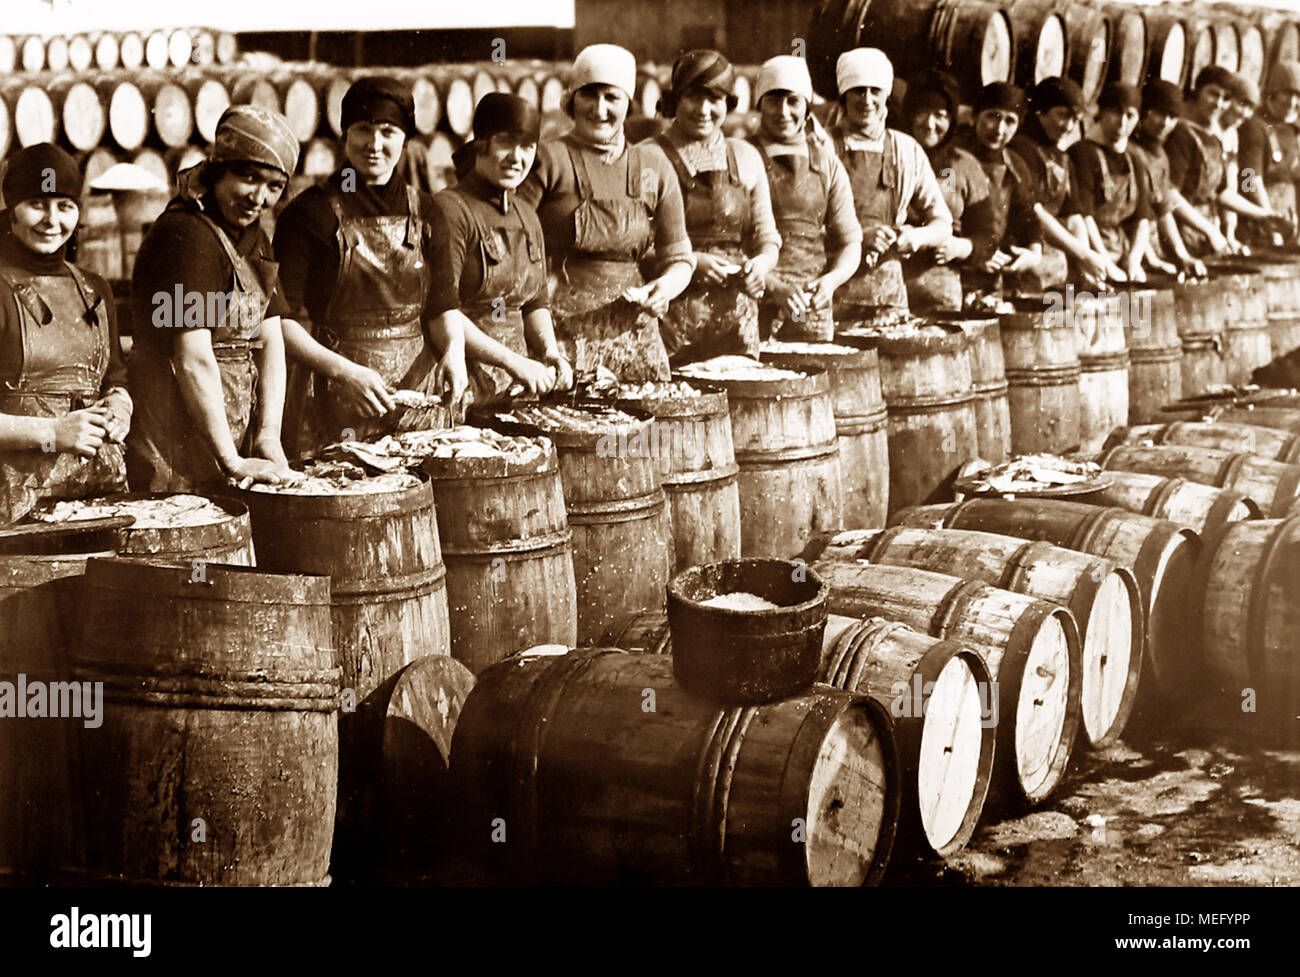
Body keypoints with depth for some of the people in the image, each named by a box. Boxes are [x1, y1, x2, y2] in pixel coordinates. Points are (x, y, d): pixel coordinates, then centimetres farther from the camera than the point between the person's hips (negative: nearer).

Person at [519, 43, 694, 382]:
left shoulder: (654, 169, 13)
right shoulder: (549, 160, 1)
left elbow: (678, 257, 18)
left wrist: (666, 286, -3)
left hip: (634, 335, 4)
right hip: (560, 335, -4)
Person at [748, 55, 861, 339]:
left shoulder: (828, 165, 13)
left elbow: (850, 243, 13)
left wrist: (831, 279, -9)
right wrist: (773, 287, -18)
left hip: (813, 309, 3)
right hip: (752, 309, -3)